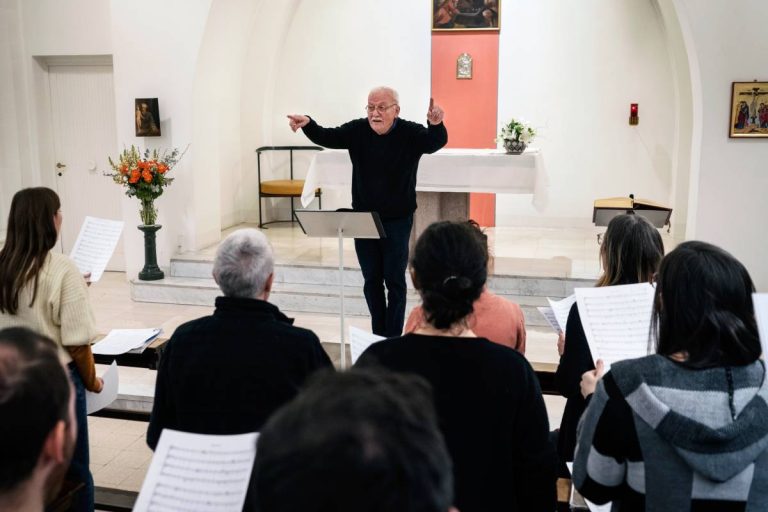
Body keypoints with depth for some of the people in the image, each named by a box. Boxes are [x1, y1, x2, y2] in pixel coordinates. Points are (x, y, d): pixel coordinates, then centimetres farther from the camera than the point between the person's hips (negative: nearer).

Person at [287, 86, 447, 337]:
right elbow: (326, 137, -9)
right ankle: (378, 334, 26)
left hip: (397, 220, -3)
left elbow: (437, 142, -29)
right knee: (371, 279, 12)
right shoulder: (357, 130, -4)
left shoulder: (410, 133, -13)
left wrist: (436, 125, -53)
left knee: (395, 281, 2)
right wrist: (307, 124, -30)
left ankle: (393, 338, 12)